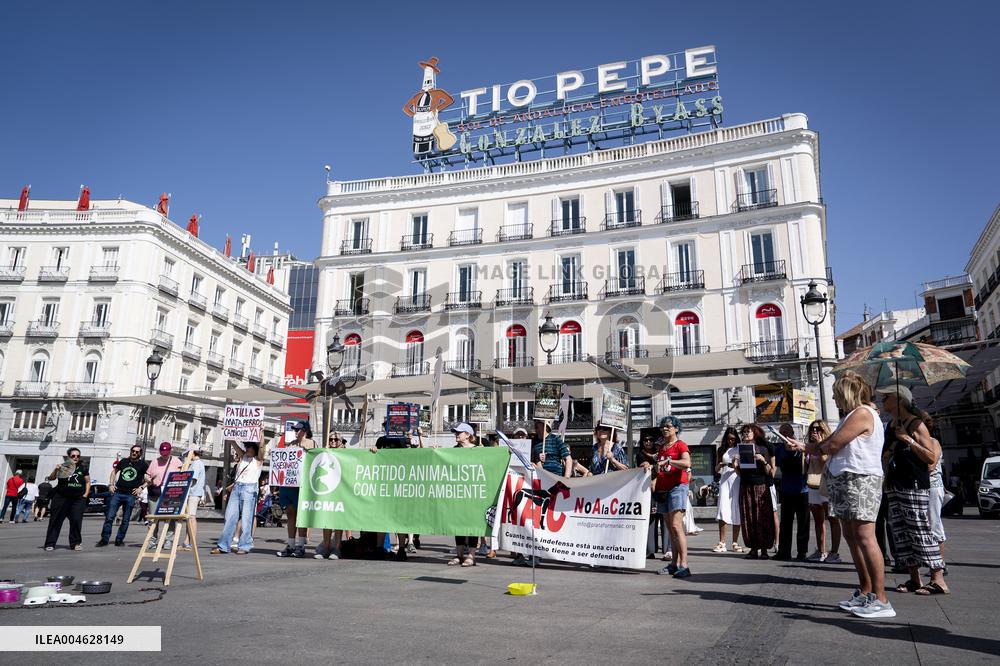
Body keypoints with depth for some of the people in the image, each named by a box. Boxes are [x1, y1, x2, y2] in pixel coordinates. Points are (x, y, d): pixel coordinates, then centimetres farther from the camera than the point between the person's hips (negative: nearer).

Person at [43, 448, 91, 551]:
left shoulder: (83, 468, 7)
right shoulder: (63, 467, 2)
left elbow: (88, 482, 13)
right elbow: (51, 478, -5)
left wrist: (85, 494, 2)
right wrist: (55, 470, -23)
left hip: (78, 499, 1)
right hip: (61, 498, 0)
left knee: (76, 520, -8)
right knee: (56, 520, 2)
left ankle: (75, 543, 3)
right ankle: (50, 543, 9)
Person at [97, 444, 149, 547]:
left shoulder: (143, 465, 2)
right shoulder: (124, 461, 10)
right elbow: (114, 471, 24)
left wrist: (141, 488, -9)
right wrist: (111, 484, 12)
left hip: (131, 495, -2)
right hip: (117, 492, 2)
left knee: (125, 520, 4)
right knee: (109, 517, -3)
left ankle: (119, 540, 15)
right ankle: (104, 539, 5)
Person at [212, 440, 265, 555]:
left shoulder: (258, 459, 2)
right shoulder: (243, 457, 17)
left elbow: (261, 448, -13)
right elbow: (236, 444, 21)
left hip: (250, 488, -6)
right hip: (236, 487, 6)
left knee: (246, 518, -5)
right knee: (230, 517, 2)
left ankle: (244, 546, 1)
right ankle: (223, 546, 5)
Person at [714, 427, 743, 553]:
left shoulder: (740, 449, 7)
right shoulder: (722, 450, 15)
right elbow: (717, 469, 16)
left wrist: (736, 466, -16)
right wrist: (720, 465, -6)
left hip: (737, 481, -1)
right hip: (724, 481, 1)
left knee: (736, 512, 0)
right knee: (723, 511, -9)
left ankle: (735, 543, 9)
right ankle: (722, 543, -9)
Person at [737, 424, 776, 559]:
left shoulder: (762, 448, 3)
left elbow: (769, 472, 0)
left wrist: (763, 460, -16)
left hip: (761, 486, -3)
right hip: (745, 487, 3)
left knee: (762, 517, -4)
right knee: (748, 518, 0)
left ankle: (764, 549, 2)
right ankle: (753, 548, 5)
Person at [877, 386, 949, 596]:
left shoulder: (916, 424, -7)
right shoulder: (890, 426, 16)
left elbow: (931, 458, -13)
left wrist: (908, 440, -20)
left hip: (914, 486, -8)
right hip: (894, 487, 8)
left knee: (921, 532, -7)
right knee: (901, 532, 7)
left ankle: (938, 580, -1)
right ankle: (914, 579, 14)